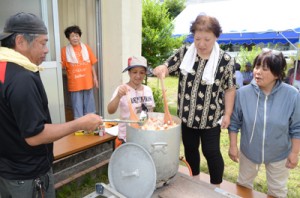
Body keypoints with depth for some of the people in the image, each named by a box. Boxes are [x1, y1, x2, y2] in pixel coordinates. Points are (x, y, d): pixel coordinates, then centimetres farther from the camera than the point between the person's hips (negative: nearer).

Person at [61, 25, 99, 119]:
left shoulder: (86, 48, 3)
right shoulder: (65, 50, -2)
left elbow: (92, 64, 6)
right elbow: (63, 66, 0)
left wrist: (95, 77, 5)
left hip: (88, 82, 2)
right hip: (74, 84, -2)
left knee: (89, 106, 13)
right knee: (77, 107, 5)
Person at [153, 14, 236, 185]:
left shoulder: (225, 60, -11)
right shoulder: (184, 52, -5)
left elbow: (230, 89, -4)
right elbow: (167, 68, 0)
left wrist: (227, 114, -6)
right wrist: (160, 69, -23)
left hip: (210, 118, -3)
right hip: (186, 115, 4)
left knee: (211, 152, 8)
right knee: (190, 148, 19)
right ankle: (194, 182, 44)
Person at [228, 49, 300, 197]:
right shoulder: (243, 93, -19)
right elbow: (234, 122, -9)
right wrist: (233, 146, -7)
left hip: (279, 154, 0)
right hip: (248, 151, 1)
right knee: (243, 184, 24)